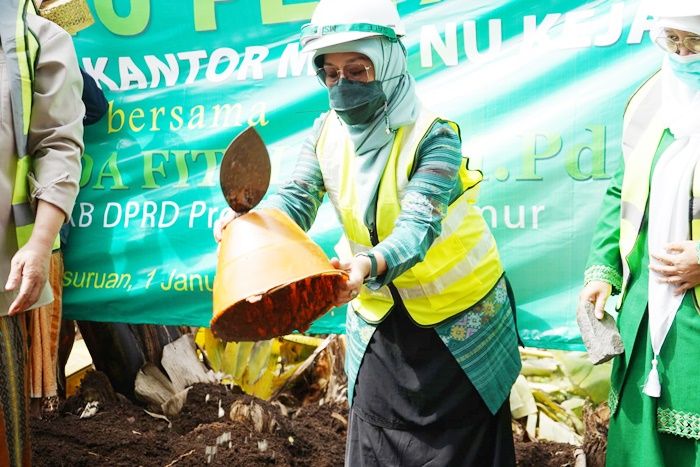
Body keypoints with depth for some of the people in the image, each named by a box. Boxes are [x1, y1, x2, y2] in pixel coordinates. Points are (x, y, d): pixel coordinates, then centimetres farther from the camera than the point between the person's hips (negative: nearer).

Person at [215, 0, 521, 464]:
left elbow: (417, 226, -34)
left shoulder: (432, 135, -22)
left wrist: (369, 264, -54)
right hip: (379, 317, 5)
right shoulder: (327, 133, -5)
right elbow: (296, 198, -13)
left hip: (456, 317, -4)